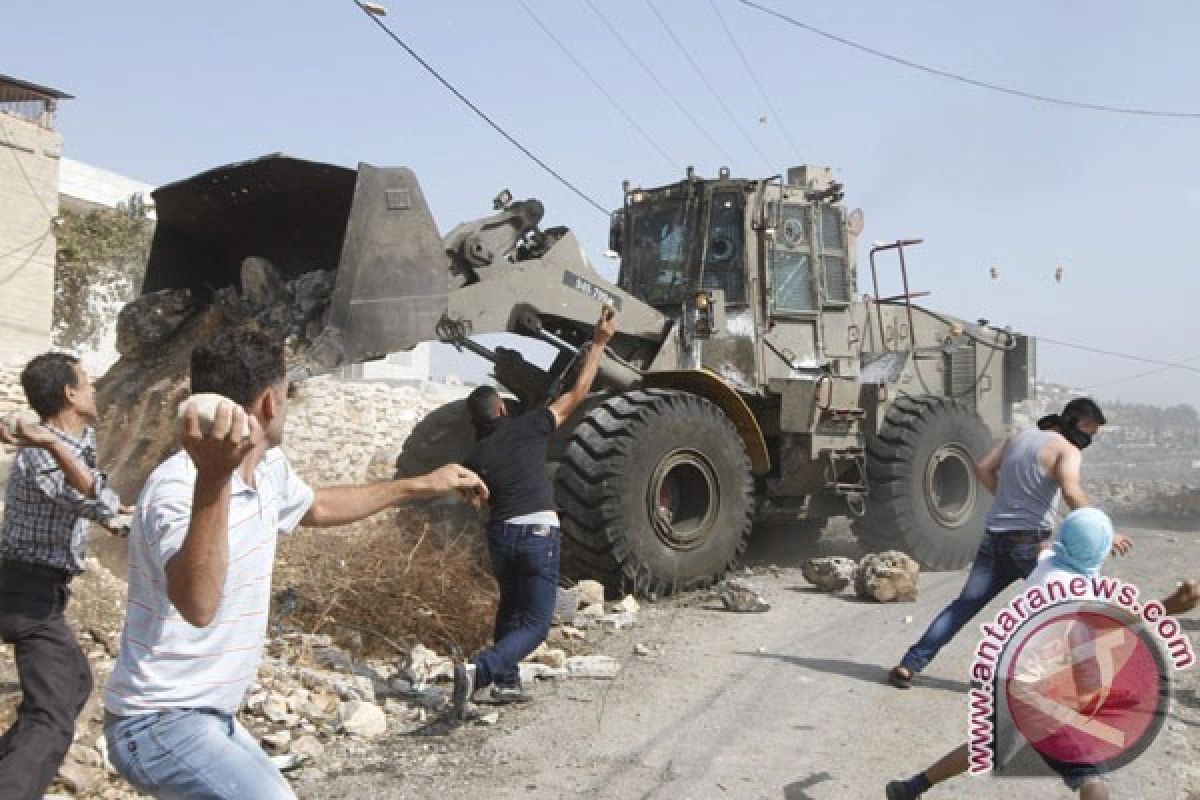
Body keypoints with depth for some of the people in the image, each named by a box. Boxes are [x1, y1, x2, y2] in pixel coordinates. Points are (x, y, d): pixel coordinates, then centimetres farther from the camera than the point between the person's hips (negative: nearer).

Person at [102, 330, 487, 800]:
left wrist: (424, 486, 27)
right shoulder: (178, 490, -27)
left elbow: (316, 508, 22)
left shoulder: (268, 467, 0)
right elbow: (198, 606, -45)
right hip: (161, 722, -9)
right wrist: (213, 480, -56)